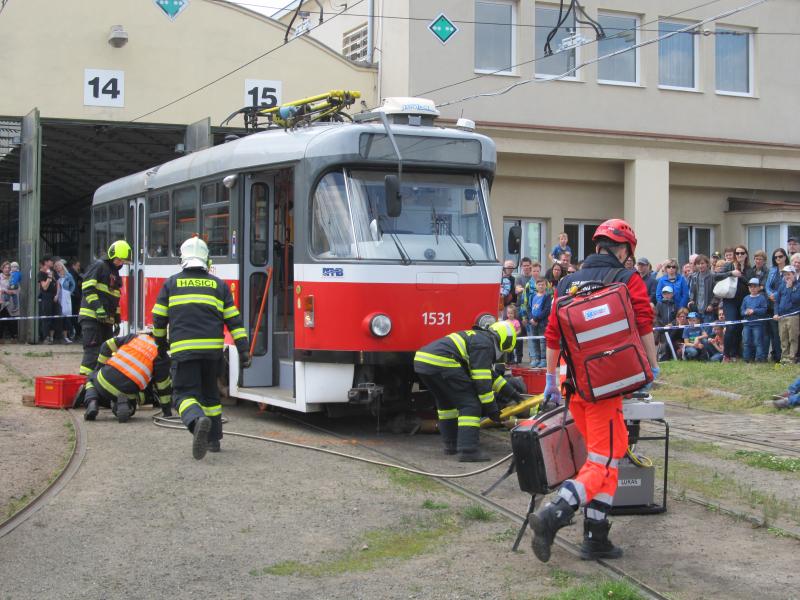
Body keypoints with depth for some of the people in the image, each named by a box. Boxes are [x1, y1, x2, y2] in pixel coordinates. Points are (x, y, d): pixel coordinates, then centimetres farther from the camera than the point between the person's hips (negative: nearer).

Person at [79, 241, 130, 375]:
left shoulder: (115, 273, 22)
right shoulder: (99, 266, -5)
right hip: (92, 317, -9)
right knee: (93, 350, -14)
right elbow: (87, 288, -16)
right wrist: (98, 307, -24)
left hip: (106, 319, 9)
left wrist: (117, 318, 22)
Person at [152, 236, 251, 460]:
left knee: (185, 393, -2)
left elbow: (158, 318, 13)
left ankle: (198, 419, -34)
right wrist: (243, 350, 8)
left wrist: (161, 341, 31)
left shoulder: (171, 283, 8)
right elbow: (234, 320, 7)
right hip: (213, 349, 3)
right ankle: (213, 439, 25)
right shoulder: (219, 285, 11)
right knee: (210, 392, 20)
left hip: (183, 349, -3)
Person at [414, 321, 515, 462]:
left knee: (446, 402, 28)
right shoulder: (485, 344, 0)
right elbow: (482, 381, -6)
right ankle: (468, 450, -11)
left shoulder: (477, 337, 29)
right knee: (469, 404, -4)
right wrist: (492, 409, 0)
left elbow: (487, 374, 38)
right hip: (441, 363, -10)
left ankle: (451, 444, 34)